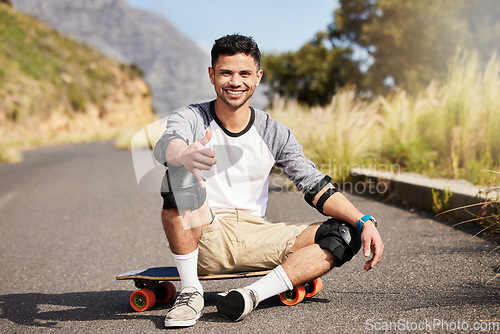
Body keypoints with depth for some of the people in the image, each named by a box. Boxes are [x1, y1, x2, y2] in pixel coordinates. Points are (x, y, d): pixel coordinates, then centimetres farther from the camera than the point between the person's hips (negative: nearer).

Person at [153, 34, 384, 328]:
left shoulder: (274, 133, 6)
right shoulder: (191, 118, -2)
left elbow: (317, 187, 3)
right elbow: (167, 144, -26)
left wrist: (364, 222, -13)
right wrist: (185, 155, -52)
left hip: (254, 237, 3)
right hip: (202, 238, -3)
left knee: (345, 235, -13)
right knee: (180, 172, -30)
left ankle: (252, 295, -28)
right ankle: (190, 291, -23)